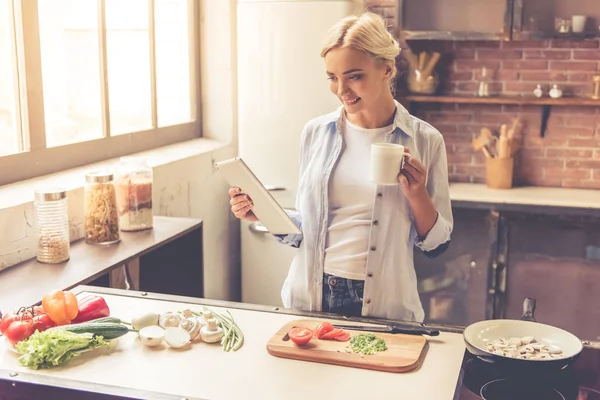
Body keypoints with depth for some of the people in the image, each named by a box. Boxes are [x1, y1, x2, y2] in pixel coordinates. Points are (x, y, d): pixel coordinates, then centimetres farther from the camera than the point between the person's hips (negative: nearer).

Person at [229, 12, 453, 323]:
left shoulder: (424, 141, -6)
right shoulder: (316, 132, 0)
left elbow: (436, 244, -1)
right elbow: (305, 226, 9)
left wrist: (416, 194, -17)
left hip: (384, 307, -2)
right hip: (309, 298, 3)